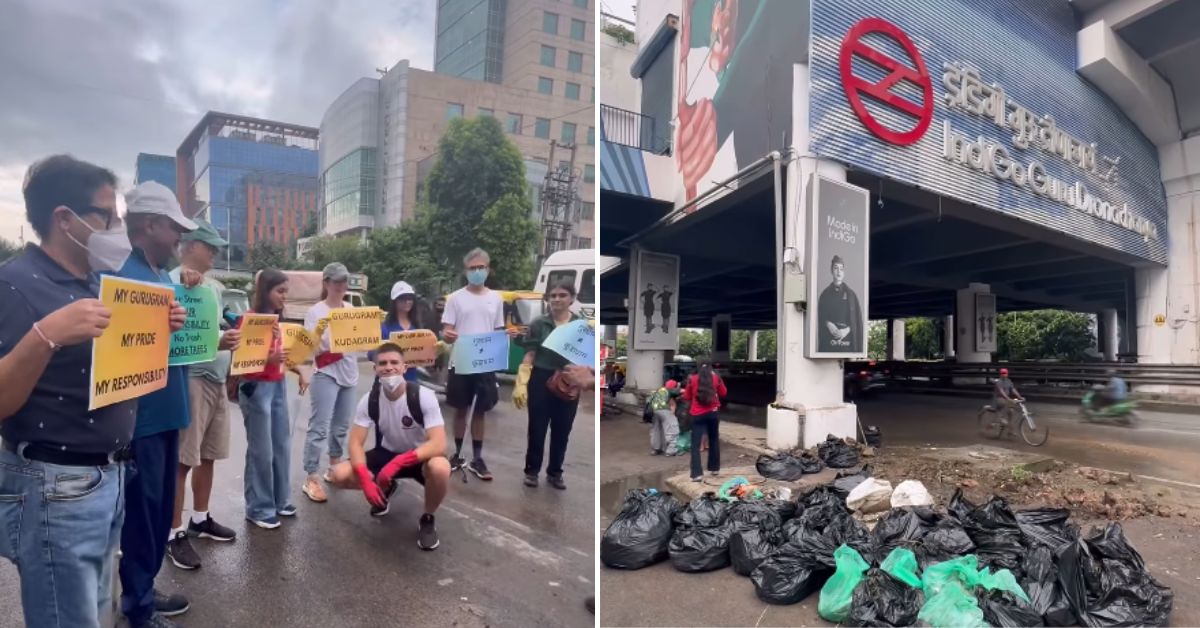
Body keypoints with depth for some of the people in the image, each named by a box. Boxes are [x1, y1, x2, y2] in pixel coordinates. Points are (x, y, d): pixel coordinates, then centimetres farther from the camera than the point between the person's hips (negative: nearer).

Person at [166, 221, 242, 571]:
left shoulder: (214, 287, 15)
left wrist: (238, 339, 3)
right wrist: (216, 344, -27)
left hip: (216, 380, 8)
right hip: (190, 380, -8)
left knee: (208, 455, 15)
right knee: (182, 460, -1)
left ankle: (200, 519, 30)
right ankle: (175, 534, 10)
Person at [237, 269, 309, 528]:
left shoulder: (276, 320, 13)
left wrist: (300, 372, 3)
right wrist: (270, 359, -29)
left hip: (278, 386, 8)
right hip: (256, 388, -8)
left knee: (282, 446, 11)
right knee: (261, 451, -2)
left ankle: (279, 500, 24)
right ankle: (258, 508, 9)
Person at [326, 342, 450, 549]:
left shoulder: (423, 396, -25)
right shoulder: (369, 400, -14)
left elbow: (439, 444, -33)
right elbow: (356, 443, -13)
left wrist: (397, 463, -42)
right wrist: (365, 480, -30)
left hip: (421, 456, -4)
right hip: (387, 453, 4)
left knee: (440, 468, -39)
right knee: (340, 475, -18)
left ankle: (427, 519, -7)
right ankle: (385, 489, 16)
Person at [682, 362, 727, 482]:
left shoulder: (692, 379, -2)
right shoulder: (716, 378, 1)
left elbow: (687, 397, 6)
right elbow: (723, 393, 16)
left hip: (697, 415, -2)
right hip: (712, 413, 2)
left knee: (695, 444, -2)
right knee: (714, 440, 21)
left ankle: (697, 473, -12)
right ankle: (714, 468, 29)